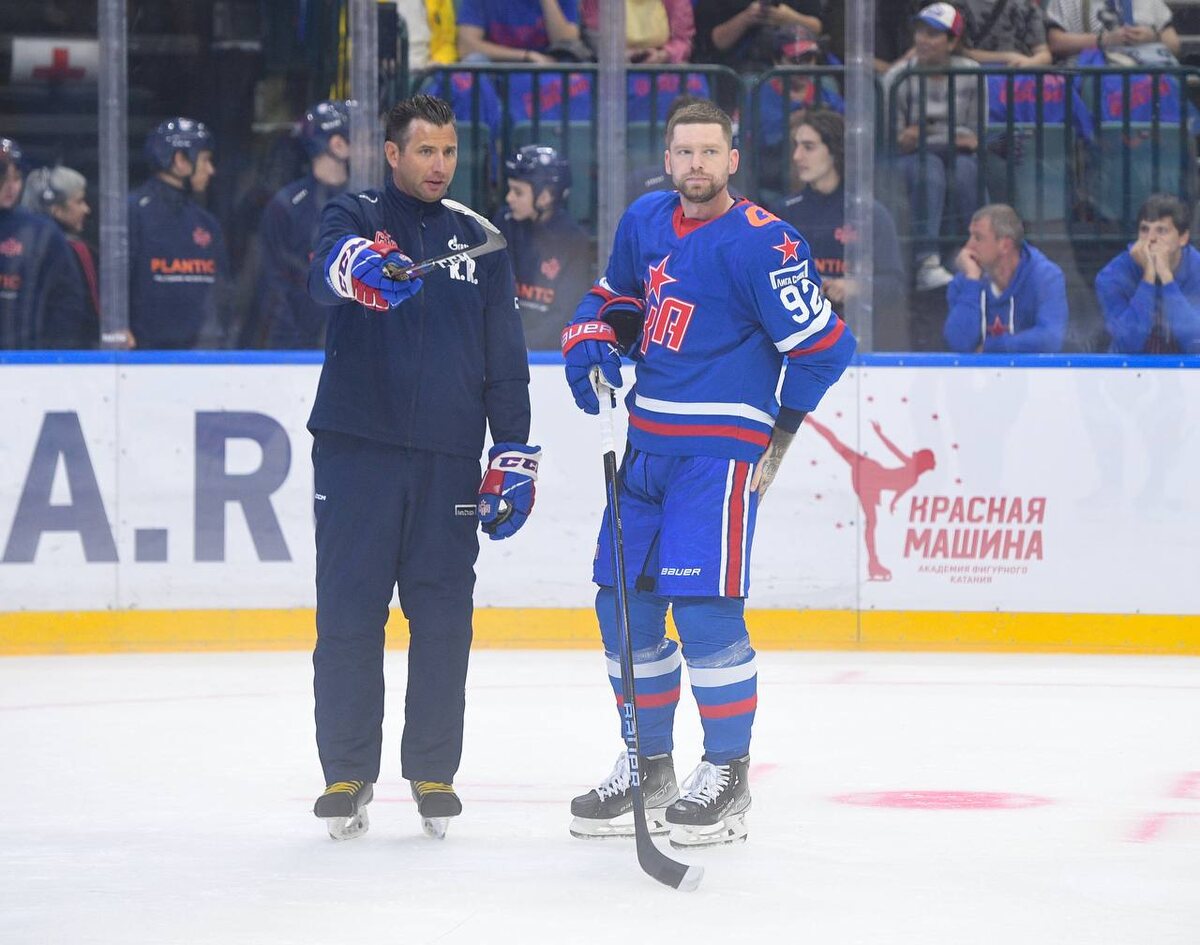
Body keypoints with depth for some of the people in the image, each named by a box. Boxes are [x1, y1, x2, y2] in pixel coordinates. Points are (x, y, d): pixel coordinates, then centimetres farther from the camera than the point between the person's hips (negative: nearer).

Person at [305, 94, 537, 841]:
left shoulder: (477, 241, 13)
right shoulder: (356, 218, 2)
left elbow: (505, 359, 14)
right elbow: (329, 270, -23)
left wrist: (514, 457, 7)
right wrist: (364, 268, -47)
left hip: (448, 460, 3)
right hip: (358, 447, -3)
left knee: (444, 619, 3)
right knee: (349, 615, -2)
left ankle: (434, 772, 12)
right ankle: (347, 775, 5)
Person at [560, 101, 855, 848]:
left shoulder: (761, 245, -14)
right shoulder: (645, 221, 9)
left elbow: (823, 345, -12)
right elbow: (618, 296, 26)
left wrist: (781, 429, -2)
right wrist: (593, 341, 5)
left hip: (720, 446, -8)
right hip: (648, 442, 8)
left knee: (704, 605, -13)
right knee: (624, 603, 9)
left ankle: (727, 774, -1)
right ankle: (649, 768, 21)